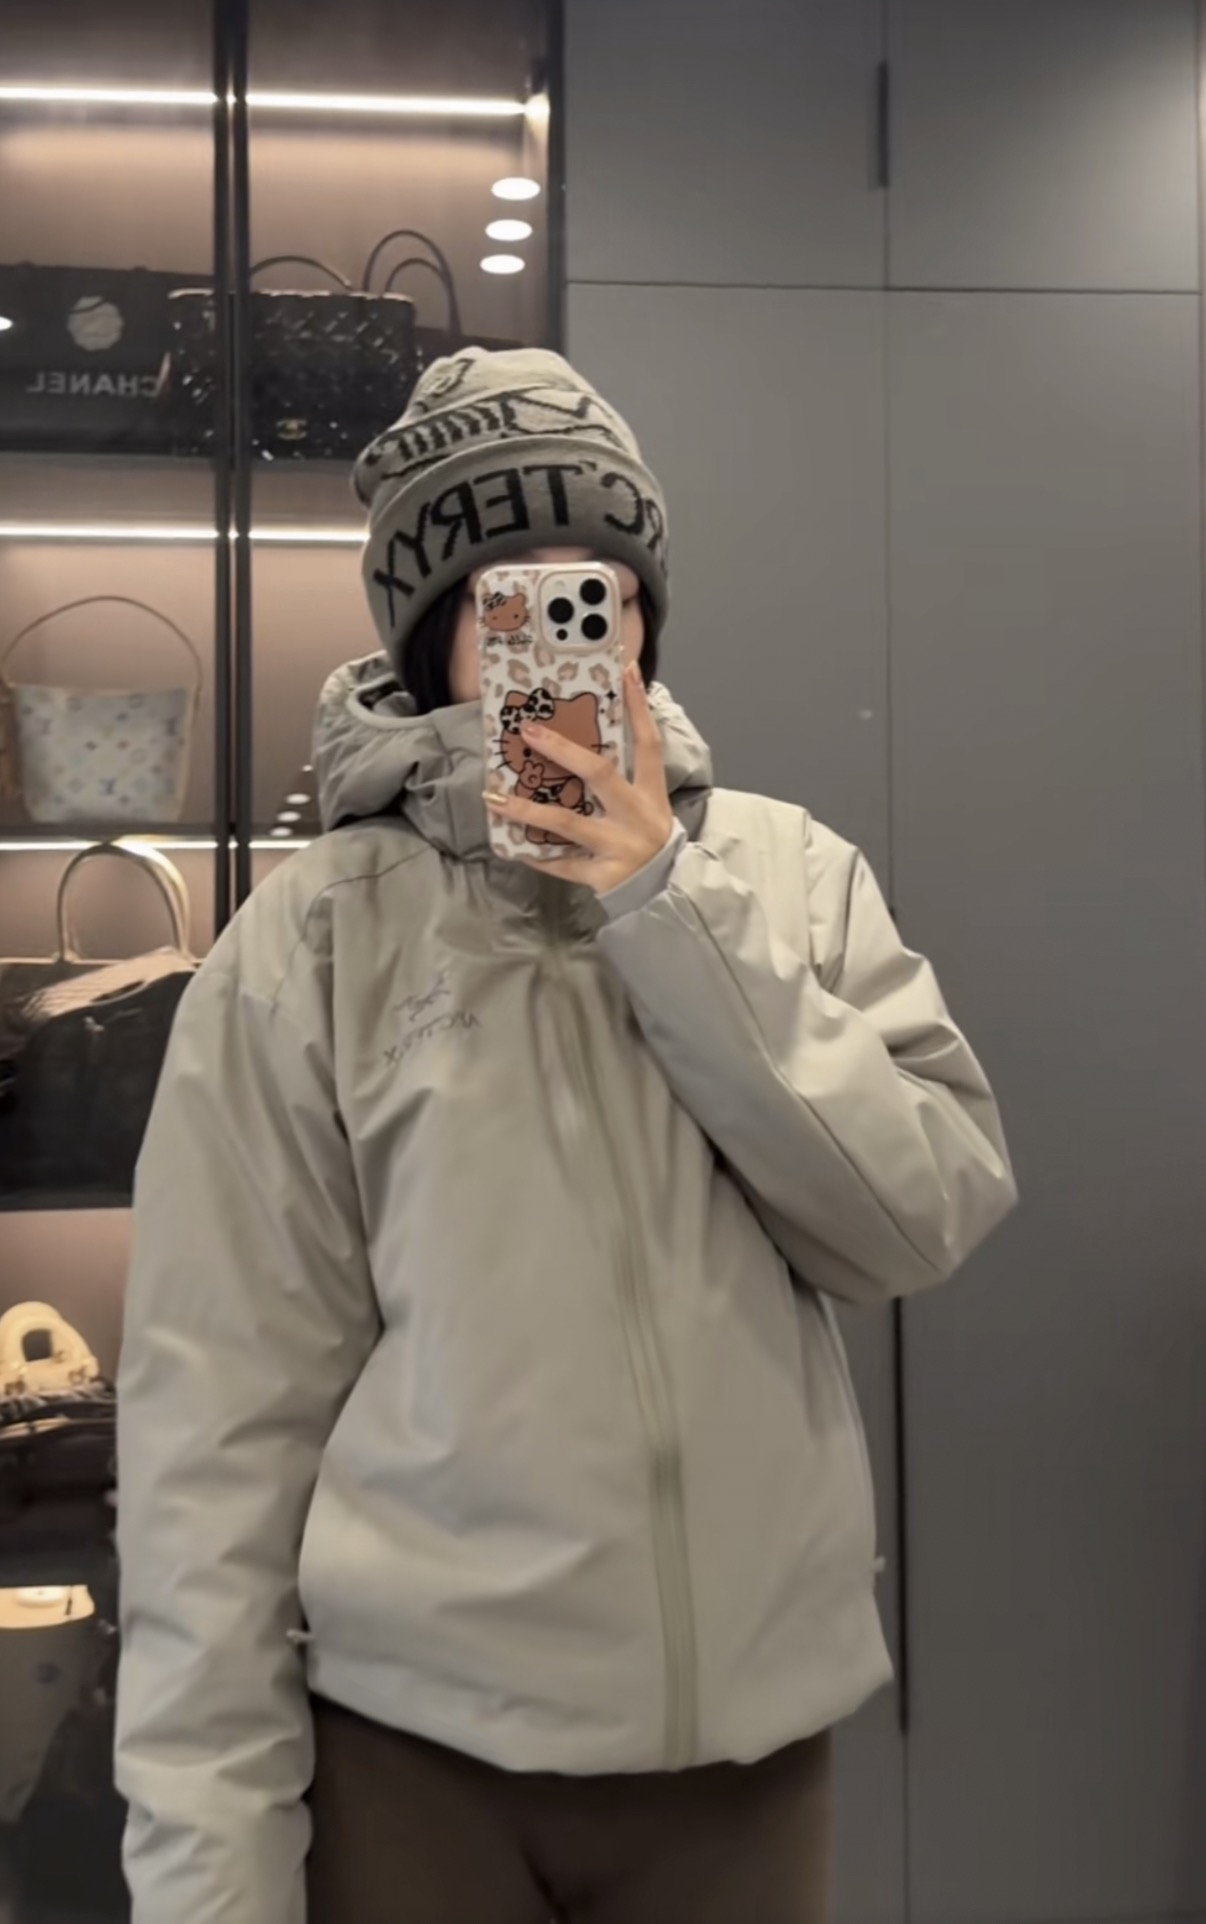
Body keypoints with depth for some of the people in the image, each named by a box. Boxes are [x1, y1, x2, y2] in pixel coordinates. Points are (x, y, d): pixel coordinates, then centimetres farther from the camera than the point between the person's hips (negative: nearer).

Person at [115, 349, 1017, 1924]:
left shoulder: (791, 876, 1)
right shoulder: (311, 944, -7)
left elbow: (932, 1215, -8)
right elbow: (224, 1414, -7)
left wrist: (668, 914, -14)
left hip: (752, 1729, 2)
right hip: (420, 1746, -2)